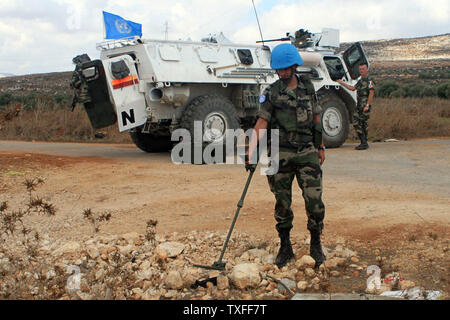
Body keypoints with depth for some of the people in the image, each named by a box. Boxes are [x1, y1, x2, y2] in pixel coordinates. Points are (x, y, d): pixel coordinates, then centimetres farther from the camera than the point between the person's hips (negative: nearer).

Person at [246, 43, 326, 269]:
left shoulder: (308, 87, 6)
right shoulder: (271, 93, -2)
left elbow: (316, 118, 14)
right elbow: (261, 124, -8)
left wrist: (321, 147, 16)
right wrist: (251, 154, -18)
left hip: (307, 152, 1)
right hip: (281, 154, -1)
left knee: (314, 200, -5)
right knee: (282, 203, 6)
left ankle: (316, 245, 13)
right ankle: (285, 247, 20)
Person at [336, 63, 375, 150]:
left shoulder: (369, 80, -9)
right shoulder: (360, 81, 18)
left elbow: (371, 93, -17)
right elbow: (353, 88, 32)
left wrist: (367, 105, -23)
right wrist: (342, 83, 36)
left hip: (365, 106, -9)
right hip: (359, 105, 9)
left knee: (364, 124, -7)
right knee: (356, 123, 8)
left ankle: (364, 144, -1)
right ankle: (363, 142, 14)